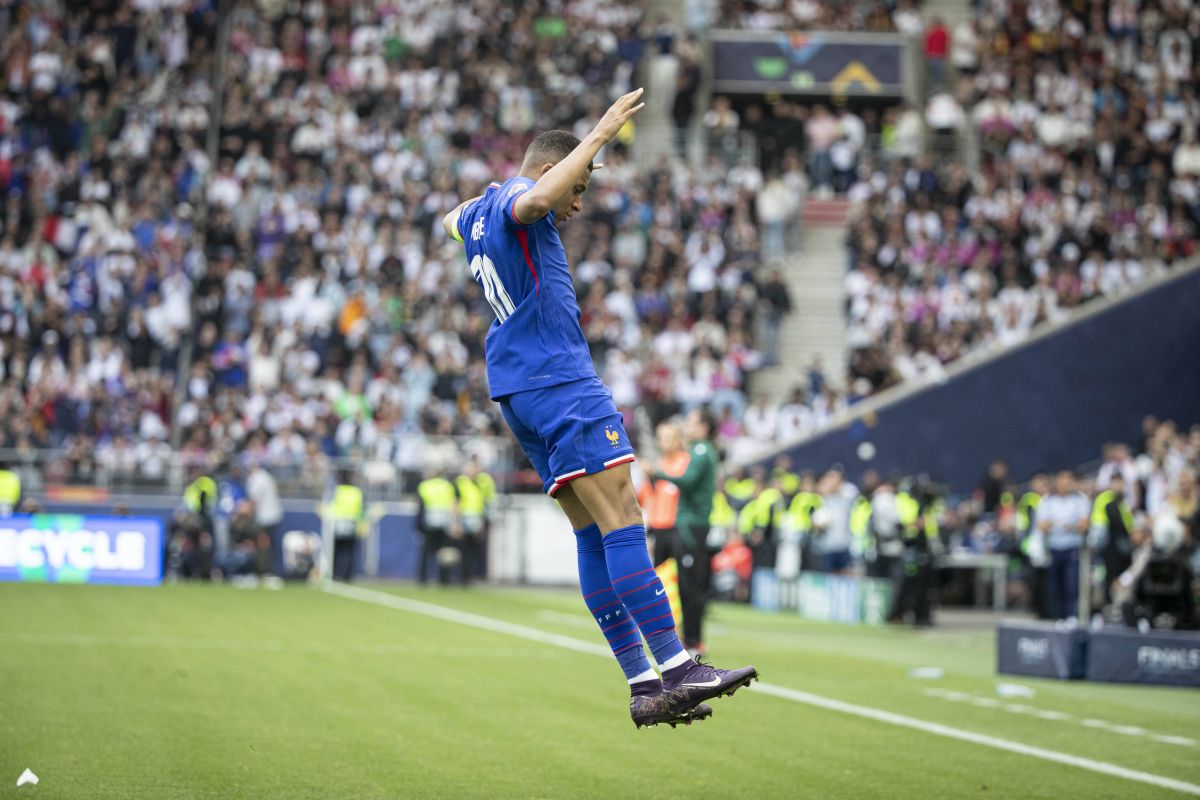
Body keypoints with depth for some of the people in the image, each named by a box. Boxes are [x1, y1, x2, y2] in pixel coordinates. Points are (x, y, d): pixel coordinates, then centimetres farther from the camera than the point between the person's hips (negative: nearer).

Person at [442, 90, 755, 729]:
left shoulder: (477, 215, 23)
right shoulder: (514, 200, -6)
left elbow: (453, 221, 49)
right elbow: (533, 202, -32)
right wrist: (598, 136, -29)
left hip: (516, 389, 10)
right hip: (559, 379, -10)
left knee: (593, 531, 4)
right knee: (622, 520, -16)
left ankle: (643, 685, -1)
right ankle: (675, 668, -23)